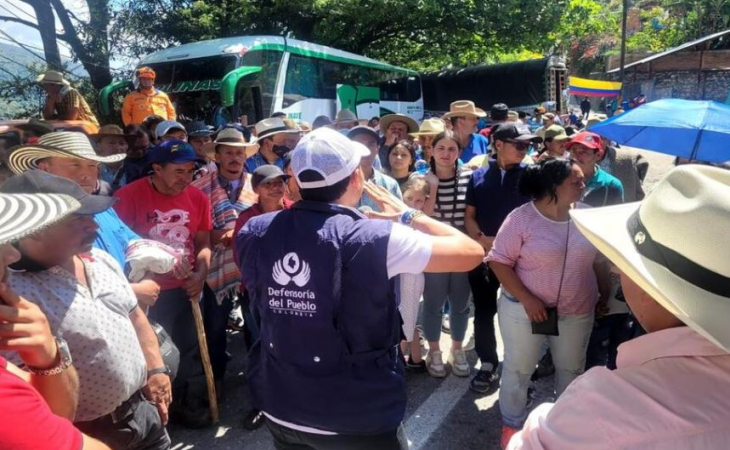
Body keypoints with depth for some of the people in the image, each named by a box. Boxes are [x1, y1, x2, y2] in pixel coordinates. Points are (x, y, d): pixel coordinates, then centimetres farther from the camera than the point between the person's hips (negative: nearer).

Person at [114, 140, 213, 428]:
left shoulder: (197, 197, -1)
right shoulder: (129, 196, -12)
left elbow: (203, 242, 5)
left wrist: (199, 275, -9)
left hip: (186, 288, 4)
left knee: (191, 348, 13)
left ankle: (189, 405, 33)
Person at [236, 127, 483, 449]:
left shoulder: (255, 233, -10)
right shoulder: (374, 238, -23)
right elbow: (472, 252, -14)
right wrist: (408, 215, -2)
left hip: (280, 410, 5)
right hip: (359, 419, -4)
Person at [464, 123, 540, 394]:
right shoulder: (478, 176, 4)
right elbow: (469, 215, 6)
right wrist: (479, 238, -13)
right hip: (483, 255, 2)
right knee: (483, 311, 10)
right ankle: (488, 364, 28)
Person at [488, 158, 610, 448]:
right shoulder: (522, 218, -15)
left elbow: (599, 261, 10)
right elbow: (499, 261, -14)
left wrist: (606, 297, 13)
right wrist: (527, 299, -19)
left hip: (577, 311, 4)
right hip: (526, 309, -4)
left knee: (572, 369, 20)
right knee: (519, 369, 11)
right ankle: (512, 424, 33)